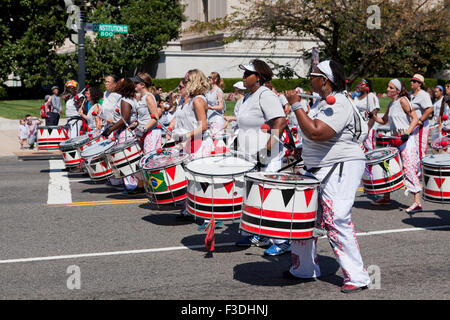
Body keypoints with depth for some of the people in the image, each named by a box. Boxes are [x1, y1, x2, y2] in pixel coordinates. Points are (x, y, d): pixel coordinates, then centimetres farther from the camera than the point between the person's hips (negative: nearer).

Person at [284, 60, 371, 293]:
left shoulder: (338, 105, -19)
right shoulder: (325, 102, 14)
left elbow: (316, 133, -30)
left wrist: (296, 105, -23)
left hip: (341, 169, -11)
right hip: (318, 169, 11)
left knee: (336, 221, -15)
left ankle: (357, 277, -7)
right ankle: (305, 269, 25)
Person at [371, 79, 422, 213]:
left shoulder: (402, 100, -9)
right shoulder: (391, 104, 15)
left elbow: (415, 119, -13)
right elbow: (383, 121, 25)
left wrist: (407, 133, -25)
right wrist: (374, 116, 7)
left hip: (406, 141, -9)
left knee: (409, 169, -13)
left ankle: (417, 203, -14)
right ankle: (386, 197, 27)